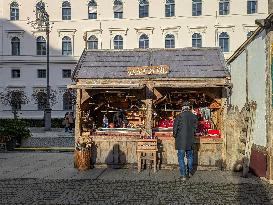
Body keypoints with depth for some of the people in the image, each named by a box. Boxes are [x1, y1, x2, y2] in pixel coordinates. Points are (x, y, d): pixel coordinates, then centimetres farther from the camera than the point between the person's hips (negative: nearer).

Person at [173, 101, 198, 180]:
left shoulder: (179, 116, -13)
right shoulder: (194, 117, -1)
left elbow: (175, 128, -9)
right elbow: (195, 127, 9)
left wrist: (175, 136, 9)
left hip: (181, 140, -4)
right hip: (190, 140, 4)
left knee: (181, 158, 3)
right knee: (190, 156, 20)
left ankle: (183, 175, 1)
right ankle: (190, 172, 31)